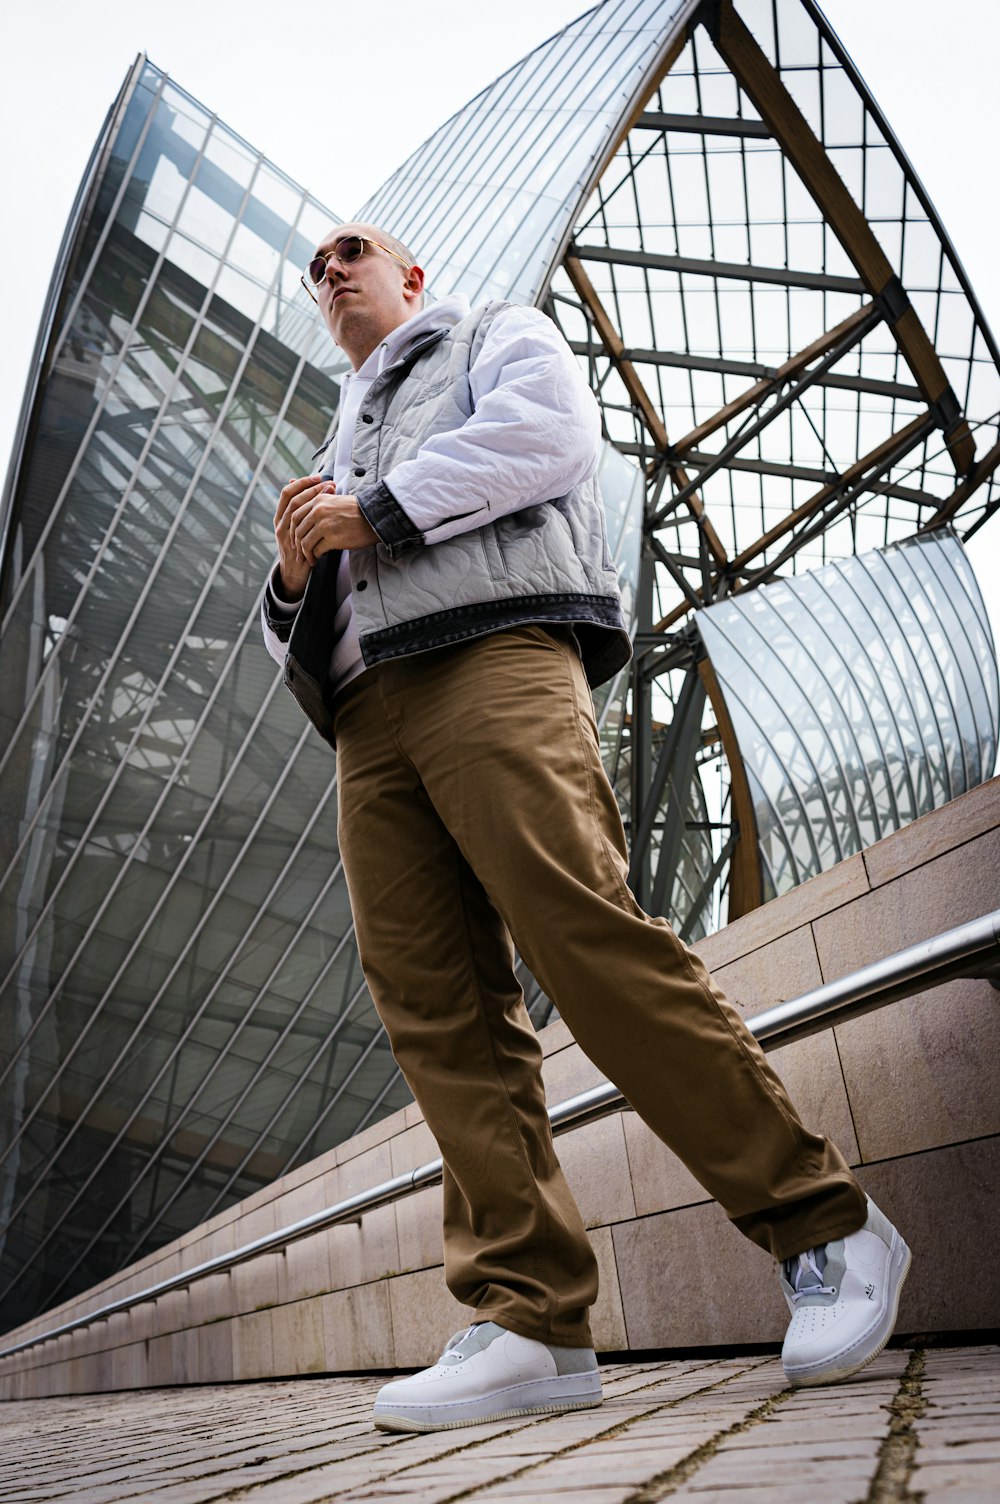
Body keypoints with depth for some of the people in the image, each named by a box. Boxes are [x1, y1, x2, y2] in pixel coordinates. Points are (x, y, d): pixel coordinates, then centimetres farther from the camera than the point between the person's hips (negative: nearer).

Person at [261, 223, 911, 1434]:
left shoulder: (497, 335, 26)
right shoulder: (337, 449, 40)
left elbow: (548, 430, 0)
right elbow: (301, 641, 33)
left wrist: (377, 513, 0)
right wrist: (296, 577, 9)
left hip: (494, 650, -6)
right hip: (369, 713, 7)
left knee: (588, 939, -23)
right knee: (433, 1006, -9)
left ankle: (827, 1231, -15)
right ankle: (530, 1323, -11)